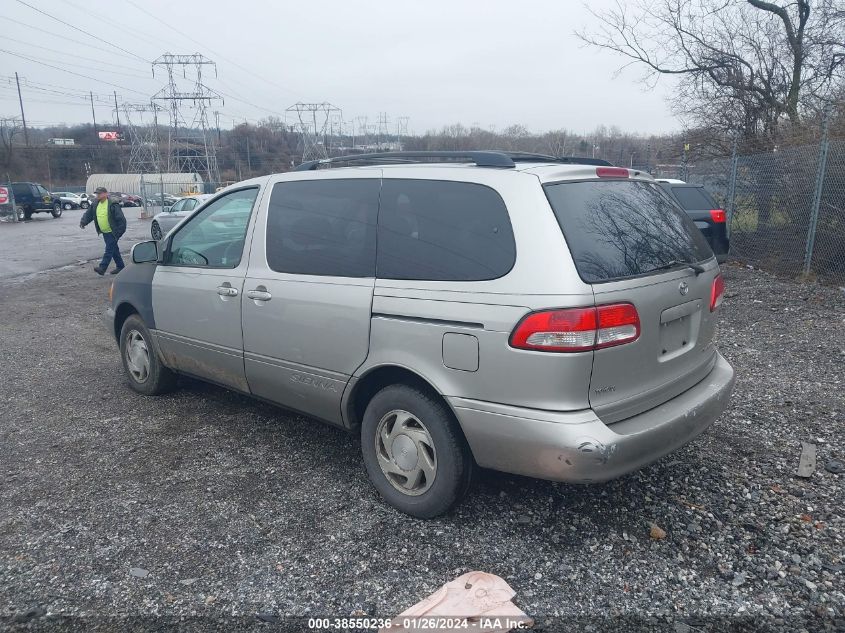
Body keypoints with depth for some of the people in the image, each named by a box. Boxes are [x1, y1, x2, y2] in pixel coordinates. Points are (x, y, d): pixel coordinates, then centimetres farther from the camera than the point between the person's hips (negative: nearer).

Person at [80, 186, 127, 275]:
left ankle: (102, 268, -14)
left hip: (112, 232, -8)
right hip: (104, 232, 8)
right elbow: (88, 214, 12)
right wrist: (83, 222, -5)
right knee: (114, 249, 15)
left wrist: (120, 230, -19)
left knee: (109, 249, -10)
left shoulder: (112, 204, -15)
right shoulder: (95, 204, 8)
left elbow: (121, 218, -17)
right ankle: (120, 266, 25)